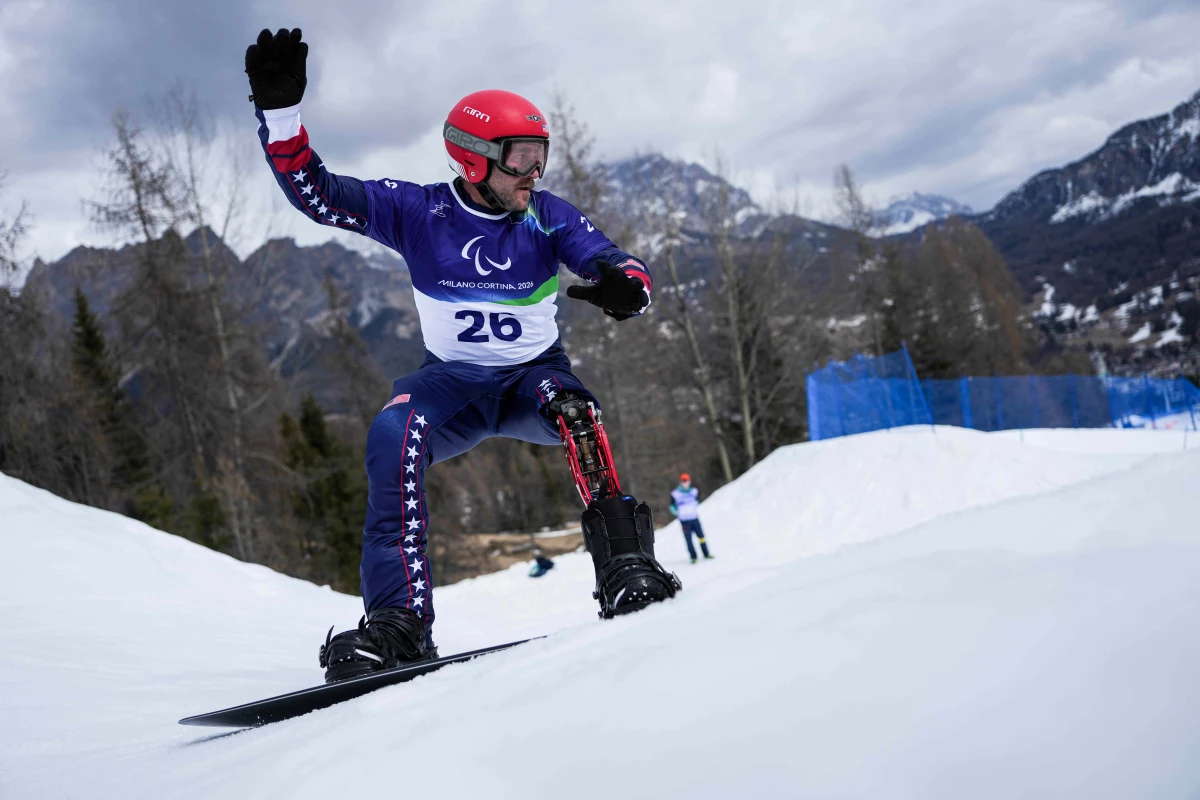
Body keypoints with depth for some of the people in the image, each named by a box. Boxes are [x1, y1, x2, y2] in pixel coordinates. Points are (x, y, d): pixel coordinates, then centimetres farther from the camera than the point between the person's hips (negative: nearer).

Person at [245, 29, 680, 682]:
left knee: (569, 402, -35)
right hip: (453, 382, 0)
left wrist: (624, 287, -43)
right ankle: (400, 617, -34)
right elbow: (316, 192, -13)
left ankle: (625, 563, -36)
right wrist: (278, 108, -28)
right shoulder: (418, 211, -8)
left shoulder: (548, 217, -8)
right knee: (394, 434, -31)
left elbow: (622, 267, -17)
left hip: (532, 374, 0)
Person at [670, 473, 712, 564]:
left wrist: (697, 510, 11)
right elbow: (672, 506, 3)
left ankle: (706, 554, 15)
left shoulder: (694, 491, 5)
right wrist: (678, 513, -6)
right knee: (688, 539, -4)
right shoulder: (675, 493, -6)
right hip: (684, 521, -3)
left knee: (701, 536, 3)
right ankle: (693, 557, 4)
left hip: (695, 518, 3)